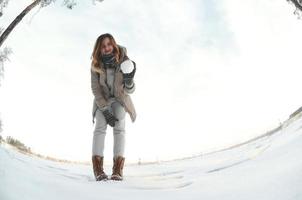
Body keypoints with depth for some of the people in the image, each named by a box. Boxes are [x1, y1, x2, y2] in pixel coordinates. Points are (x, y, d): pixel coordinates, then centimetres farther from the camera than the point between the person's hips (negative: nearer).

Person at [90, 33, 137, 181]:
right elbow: (95, 89, -16)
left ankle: (118, 170, -26)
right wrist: (105, 110, -23)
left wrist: (129, 81, -45)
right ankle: (98, 169, -25)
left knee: (119, 128, -19)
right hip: (102, 99, 1)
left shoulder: (124, 62, -23)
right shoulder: (96, 65, -20)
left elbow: (130, 90, -22)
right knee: (100, 127, -19)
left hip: (119, 98, 0)